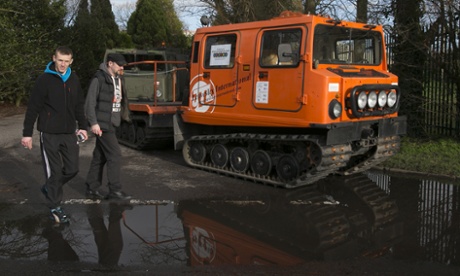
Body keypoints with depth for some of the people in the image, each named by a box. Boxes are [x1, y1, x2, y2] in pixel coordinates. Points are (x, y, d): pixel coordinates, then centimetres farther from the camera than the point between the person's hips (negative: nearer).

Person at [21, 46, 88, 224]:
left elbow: (79, 105, 16)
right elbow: (32, 108, -8)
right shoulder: (44, 80, -9)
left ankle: (49, 188, 32)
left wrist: (82, 126, 10)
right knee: (54, 171, 0)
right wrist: (27, 133, -9)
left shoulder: (74, 79, 6)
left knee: (72, 169, 6)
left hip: (69, 133, 5)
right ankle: (55, 207, 15)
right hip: (49, 134, -5)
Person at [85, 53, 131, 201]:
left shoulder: (118, 79, 14)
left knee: (100, 157, 13)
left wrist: (124, 115, 14)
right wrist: (93, 123, -19)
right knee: (115, 154, -9)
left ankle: (92, 188, 21)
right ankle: (115, 190, -2)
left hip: (111, 123, 8)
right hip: (102, 125, -8)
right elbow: (89, 103, -14)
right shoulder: (99, 79, -11)